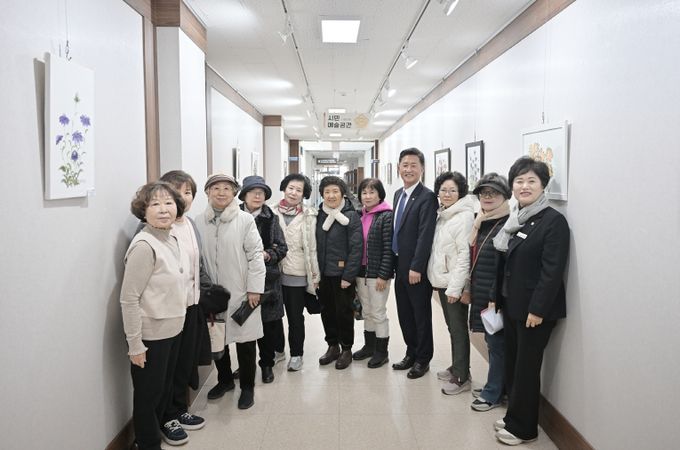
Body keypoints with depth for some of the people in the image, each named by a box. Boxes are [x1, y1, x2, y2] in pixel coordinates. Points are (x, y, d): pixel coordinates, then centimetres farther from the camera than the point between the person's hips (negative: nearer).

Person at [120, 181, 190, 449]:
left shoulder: (172, 240, 3)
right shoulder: (144, 246, -21)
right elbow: (129, 300, -20)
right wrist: (134, 344, -18)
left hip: (173, 329, 7)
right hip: (151, 335, -7)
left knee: (166, 385, 24)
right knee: (148, 393, 11)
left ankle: (161, 422, 46)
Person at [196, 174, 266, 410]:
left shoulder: (245, 220, -6)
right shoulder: (199, 222, 2)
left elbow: (255, 255, -6)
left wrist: (254, 288, -9)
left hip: (240, 293, -3)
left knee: (245, 341, 6)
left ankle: (247, 386, 26)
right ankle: (225, 379, 38)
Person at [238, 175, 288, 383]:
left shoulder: (271, 219, 2)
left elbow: (282, 247, 2)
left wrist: (268, 255, -15)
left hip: (267, 278, 0)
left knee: (268, 321, 5)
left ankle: (267, 363, 21)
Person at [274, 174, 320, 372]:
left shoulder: (308, 216, -4)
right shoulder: (272, 213, 2)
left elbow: (312, 247, -3)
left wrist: (315, 275, -2)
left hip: (297, 273, -2)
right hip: (274, 272, 2)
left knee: (295, 316, 8)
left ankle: (296, 354, 23)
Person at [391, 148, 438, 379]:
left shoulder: (427, 197, -14)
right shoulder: (398, 194, 11)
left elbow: (426, 235, -19)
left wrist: (416, 268, -21)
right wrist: (394, 262, 11)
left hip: (416, 268, -8)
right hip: (400, 265, 8)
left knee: (421, 315, 7)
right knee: (404, 314, 17)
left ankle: (423, 359, 22)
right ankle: (411, 353, 33)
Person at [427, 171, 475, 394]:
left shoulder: (464, 216, -15)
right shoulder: (442, 215, 11)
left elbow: (465, 255, -19)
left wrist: (455, 287, -20)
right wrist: (438, 280, 12)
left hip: (454, 284, -8)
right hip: (441, 281, 8)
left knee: (459, 329, 1)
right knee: (452, 327, 18)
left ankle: (462, 377, 12)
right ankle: (456, 367, 32)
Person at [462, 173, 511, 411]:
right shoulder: (482, 223, 11)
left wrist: (494, 300, -18)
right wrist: (468, 289, 16)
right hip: (481, 295, 8)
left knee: (496, 343, 5)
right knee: (492, 342, 17)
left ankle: (493, 394, 19)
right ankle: (494, 386, 31)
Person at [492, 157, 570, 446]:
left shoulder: (554, 221, -13)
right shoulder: (514, 219, 9)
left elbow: (552, 271, -18)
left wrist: (537, 309, -20)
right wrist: (495, 297, 12)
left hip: (535, 309, -7)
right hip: (511, 305, 7)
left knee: (526, 368, 4)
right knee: (512, 364, 16)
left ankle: (522, 428, 20)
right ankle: (514, 417, 32)